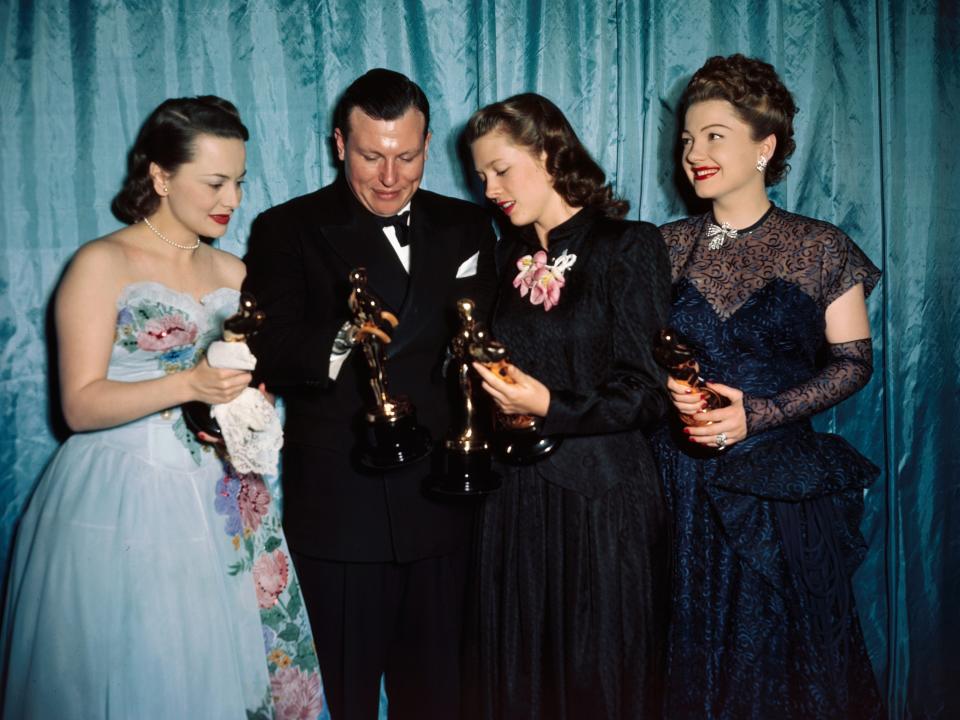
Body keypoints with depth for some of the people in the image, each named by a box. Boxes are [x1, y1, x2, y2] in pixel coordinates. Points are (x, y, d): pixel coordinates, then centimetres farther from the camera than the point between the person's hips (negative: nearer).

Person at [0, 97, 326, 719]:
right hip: (124, 505, -5)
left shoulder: (234, 273, 11)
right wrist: (188, 386, -24)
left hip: (224, 507, 5)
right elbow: (81, 405, -12)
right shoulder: (103, 264, -6)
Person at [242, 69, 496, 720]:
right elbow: (270, 354, -13)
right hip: (341, 508, -3)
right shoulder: (287, 230, -2)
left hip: (443, 500, 4)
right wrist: (340, 341, -33)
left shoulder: (467, 227, 10)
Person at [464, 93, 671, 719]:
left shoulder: (630, 246, -6)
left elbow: (646, 393, -10)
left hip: (602, 501, -5)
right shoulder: (509, 254, 11)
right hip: (517, 499, 5)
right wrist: (491, 390, 1)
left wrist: (551, 408, -22)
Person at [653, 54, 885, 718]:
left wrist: (757, 413, -16)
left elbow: (853, 361, -3)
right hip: (681, 486, 2)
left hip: (783, 487, -1)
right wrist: (669, 390, -13)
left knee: (782, 651, 9)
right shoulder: (667, 246, 4)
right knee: (692, 653, 10)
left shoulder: (820, 248, -2)